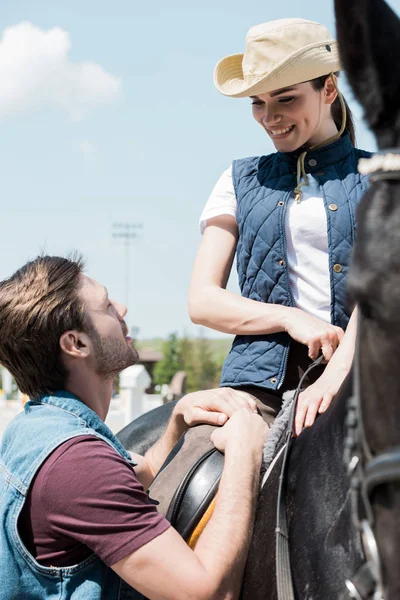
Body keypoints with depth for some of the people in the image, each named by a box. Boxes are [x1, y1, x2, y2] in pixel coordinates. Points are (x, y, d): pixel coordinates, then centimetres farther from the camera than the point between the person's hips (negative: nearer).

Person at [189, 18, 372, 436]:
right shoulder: (241, 181, 18)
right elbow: (201, 301, 11)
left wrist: (336, 375, -19)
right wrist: (291, 318, -6)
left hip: (356, 374, 0)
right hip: (262, 379, 1)